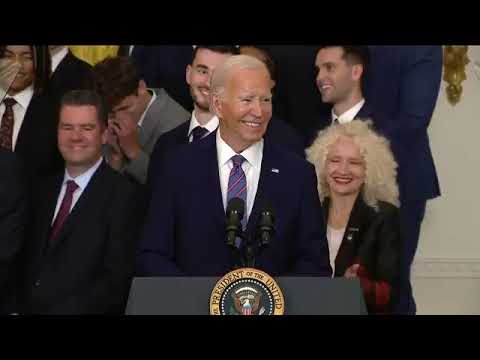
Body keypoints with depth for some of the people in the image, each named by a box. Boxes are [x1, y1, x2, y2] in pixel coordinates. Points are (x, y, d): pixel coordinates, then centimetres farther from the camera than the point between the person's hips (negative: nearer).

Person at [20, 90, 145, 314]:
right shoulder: (46, 190, 15)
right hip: (29, 309, 5)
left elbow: (118, 279, -10)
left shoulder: (123, 195, -6)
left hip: (82, 310, -4)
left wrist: (64, 310, -16)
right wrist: (20, 308, 0)